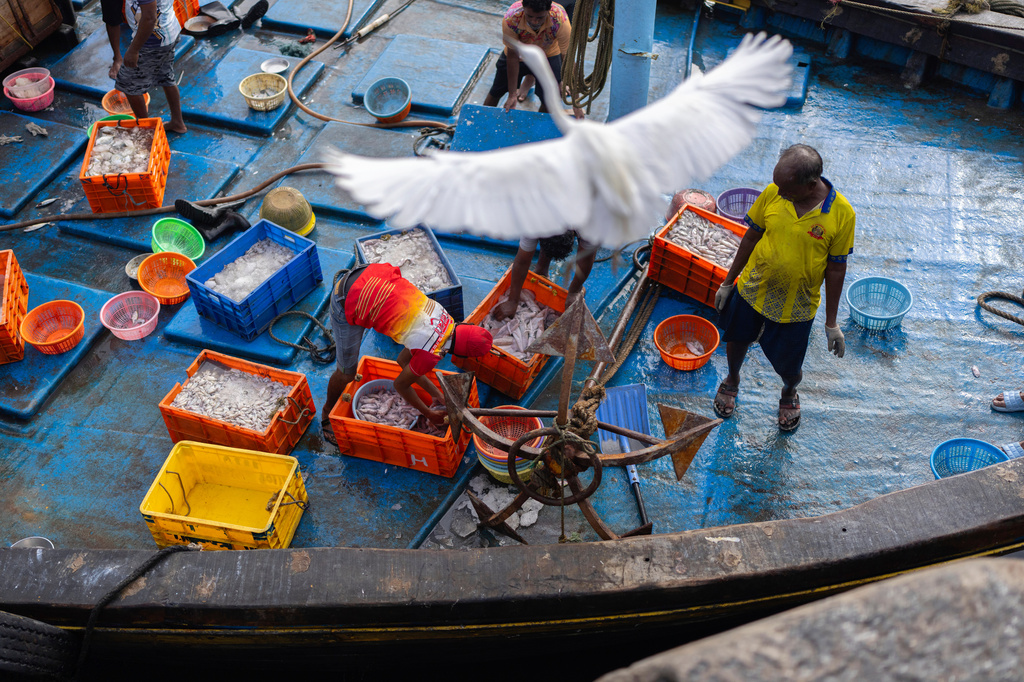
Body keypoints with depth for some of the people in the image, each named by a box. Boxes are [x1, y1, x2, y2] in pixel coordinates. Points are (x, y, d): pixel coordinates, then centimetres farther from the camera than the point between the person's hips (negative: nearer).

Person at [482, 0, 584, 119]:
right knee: (495, 92, 14)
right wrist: (512, 94, -20)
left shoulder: (561, 21, -41)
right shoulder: (511, 19, -39)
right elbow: (513, 56, -26)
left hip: (548, 55, -1)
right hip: (519, 53, 1)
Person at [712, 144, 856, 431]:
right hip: (751, 289, 2)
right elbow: (751, 238, -2)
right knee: (737, 340, 23)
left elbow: (836, 268, -11)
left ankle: (789, 394, 51)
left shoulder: (842, 213, -22)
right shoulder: (773, 193, -17)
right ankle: (732, 381, 57)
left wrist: (831, 323, -5)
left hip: (796, 307, -2)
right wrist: (728, 282, 7)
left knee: (789, 367, 14)